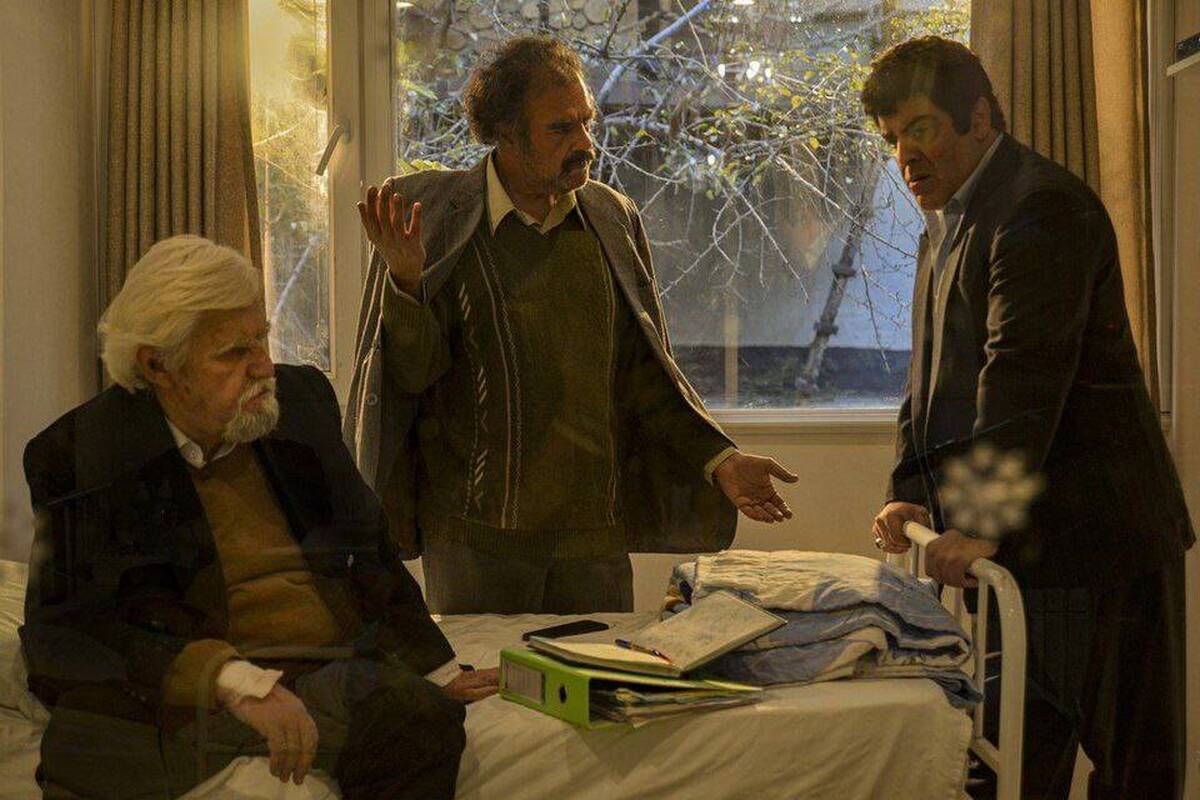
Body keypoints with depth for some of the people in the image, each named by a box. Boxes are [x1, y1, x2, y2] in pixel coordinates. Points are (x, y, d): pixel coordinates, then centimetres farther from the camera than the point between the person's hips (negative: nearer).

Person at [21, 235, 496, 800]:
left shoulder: (303, 399, 14)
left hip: (339, 675, 3)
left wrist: (438, 673, 8)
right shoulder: (77, 454, 0)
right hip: (191, 687, -2)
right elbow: (62, 622, -11)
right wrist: (236, 681, -24)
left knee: (421, 719, -31)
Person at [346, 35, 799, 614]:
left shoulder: (613, 218, 5)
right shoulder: (431, 213, -4)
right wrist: (405, 280, -23)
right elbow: (413, 371, -6)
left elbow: (645, 372, 10)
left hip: (595, 532, 3)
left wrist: (718, 459, 0)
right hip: (475, 535, -3)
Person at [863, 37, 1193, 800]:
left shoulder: (1042, 206, -13)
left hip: (1092, 541, -9)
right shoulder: (948, 226, 18)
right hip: (1016, 546, 9)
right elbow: (933, 379, 19)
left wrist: (982, 522, -26)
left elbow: (1025, 377, -22)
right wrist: (909, 493, 5)